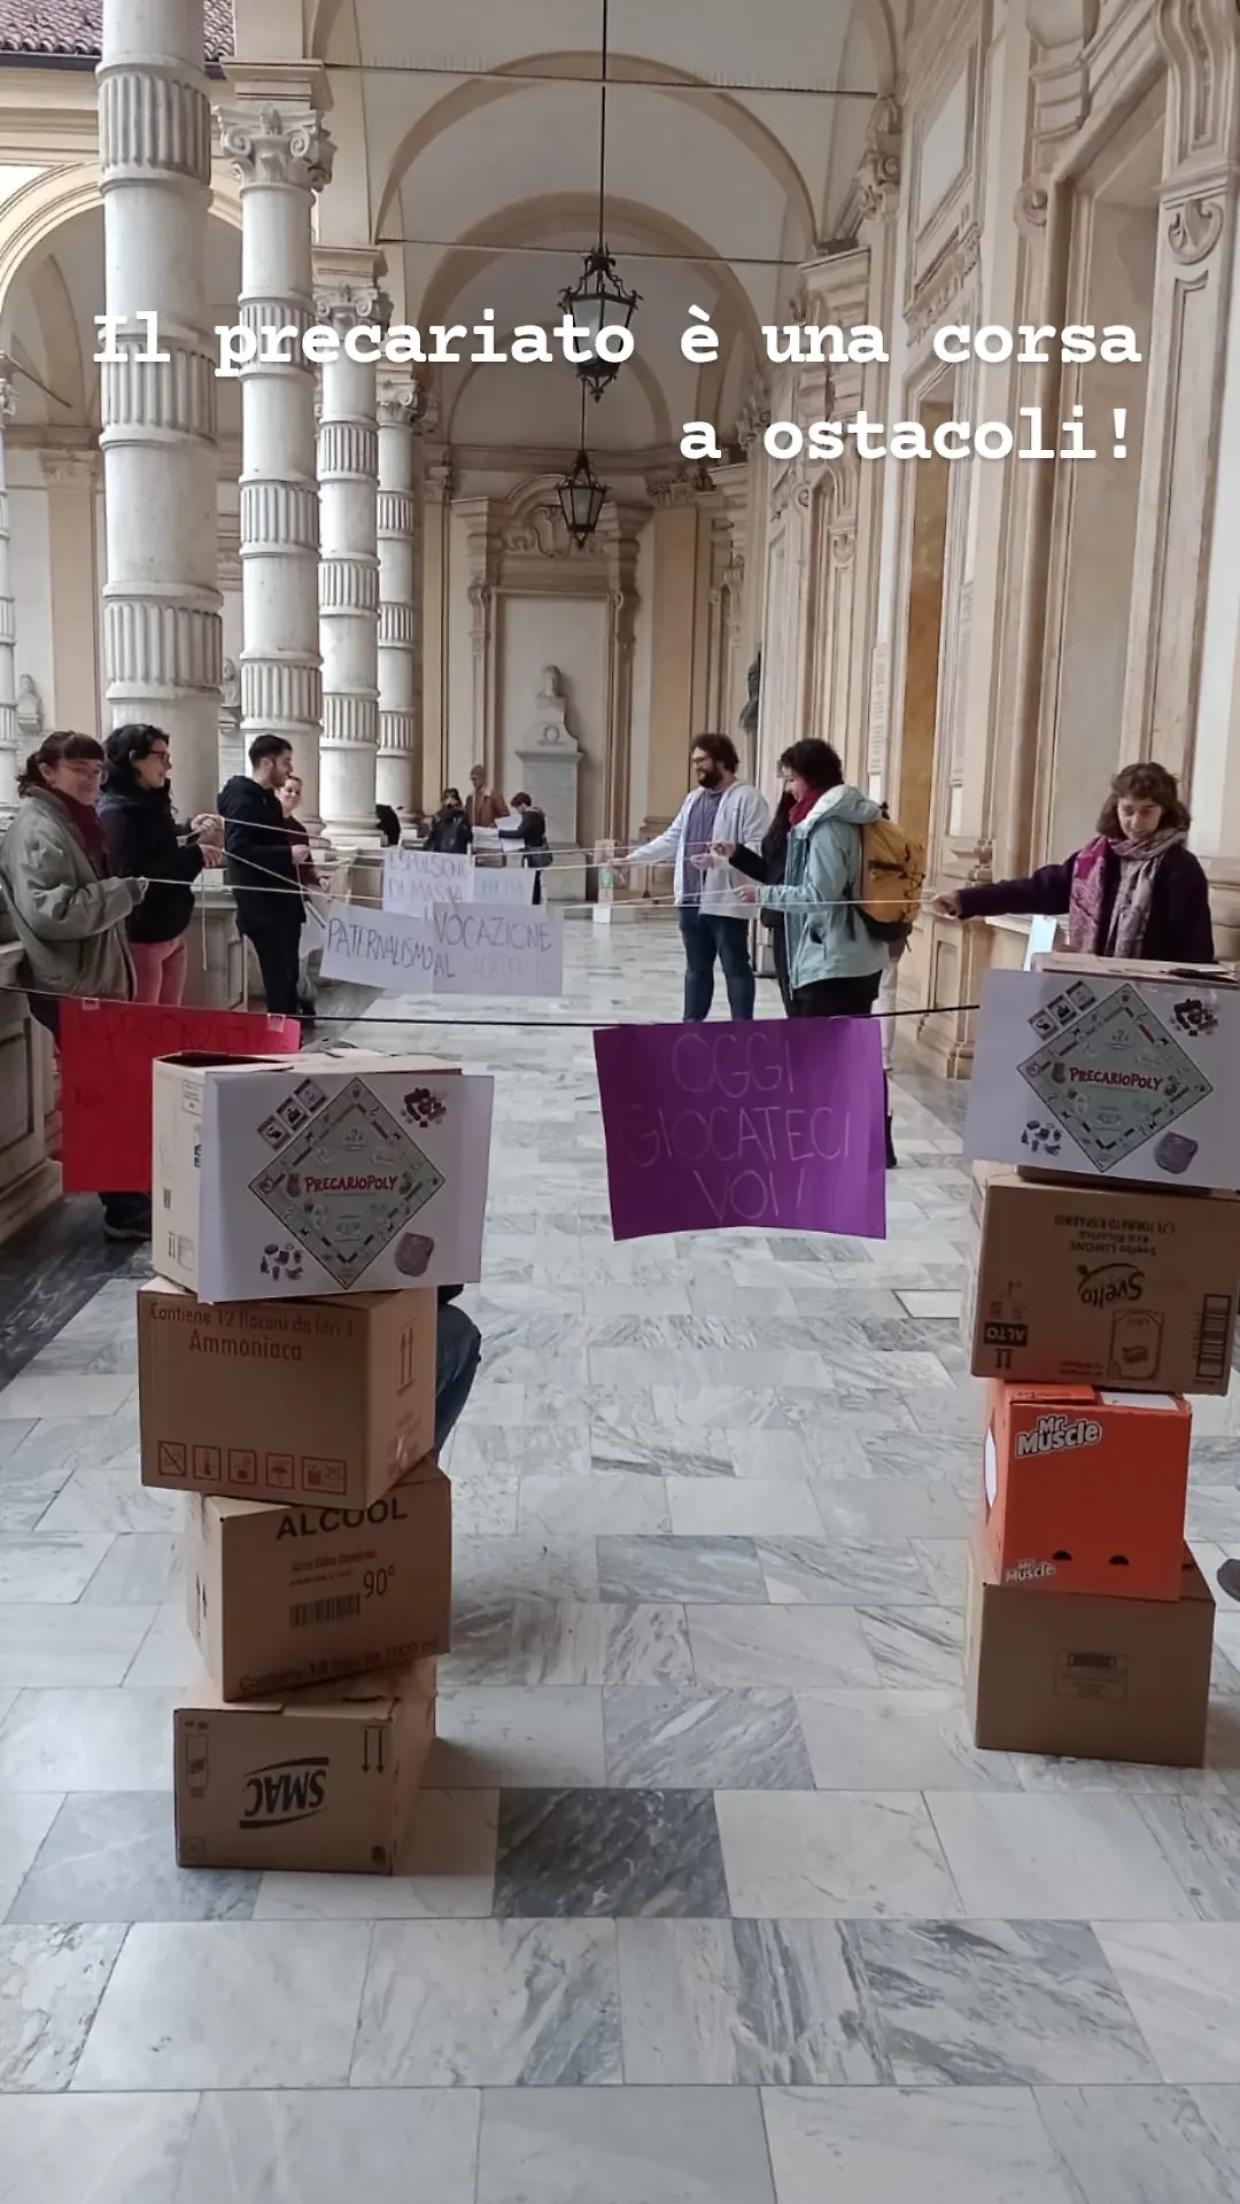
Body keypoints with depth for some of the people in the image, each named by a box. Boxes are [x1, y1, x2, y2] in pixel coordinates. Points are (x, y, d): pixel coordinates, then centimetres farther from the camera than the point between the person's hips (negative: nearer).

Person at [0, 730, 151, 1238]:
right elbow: (49, 912, -27)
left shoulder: (74, 823, 15)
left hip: (96, 979, 10)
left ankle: (130, 1197, 22)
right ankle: (127, 1211, 0)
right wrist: (125, 891, -23)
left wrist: (123, 890, 11)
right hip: (70, 988, -10)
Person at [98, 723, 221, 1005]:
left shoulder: (152, 804, 11)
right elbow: (133, 878, -26)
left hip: (172, 934, 9)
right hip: (140, 940, -9)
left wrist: (192, 836, 4)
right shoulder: (114, 813, -16)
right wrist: (194, 855, -25)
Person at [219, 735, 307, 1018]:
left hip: (281, 902, 10)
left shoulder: (267, 798, 18)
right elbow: (238, 849, -24)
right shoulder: (242, 799, -13)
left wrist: (298, 852, 13)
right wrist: (289, 854, -24)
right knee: (279, 978, -10)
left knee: (288, 975, 11)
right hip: (262, 906, -10)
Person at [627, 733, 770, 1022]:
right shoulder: (694, 798, 18)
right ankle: (692, 1025, 22)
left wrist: (720, 859, -28)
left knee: (735, 968, -1)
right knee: (697, 968, 15)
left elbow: (758, 848, -17)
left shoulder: (748, 798, -8)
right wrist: (631, 858, 16)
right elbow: (672, 840, 21)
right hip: (691, 899, 8)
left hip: (726, 901, -8)